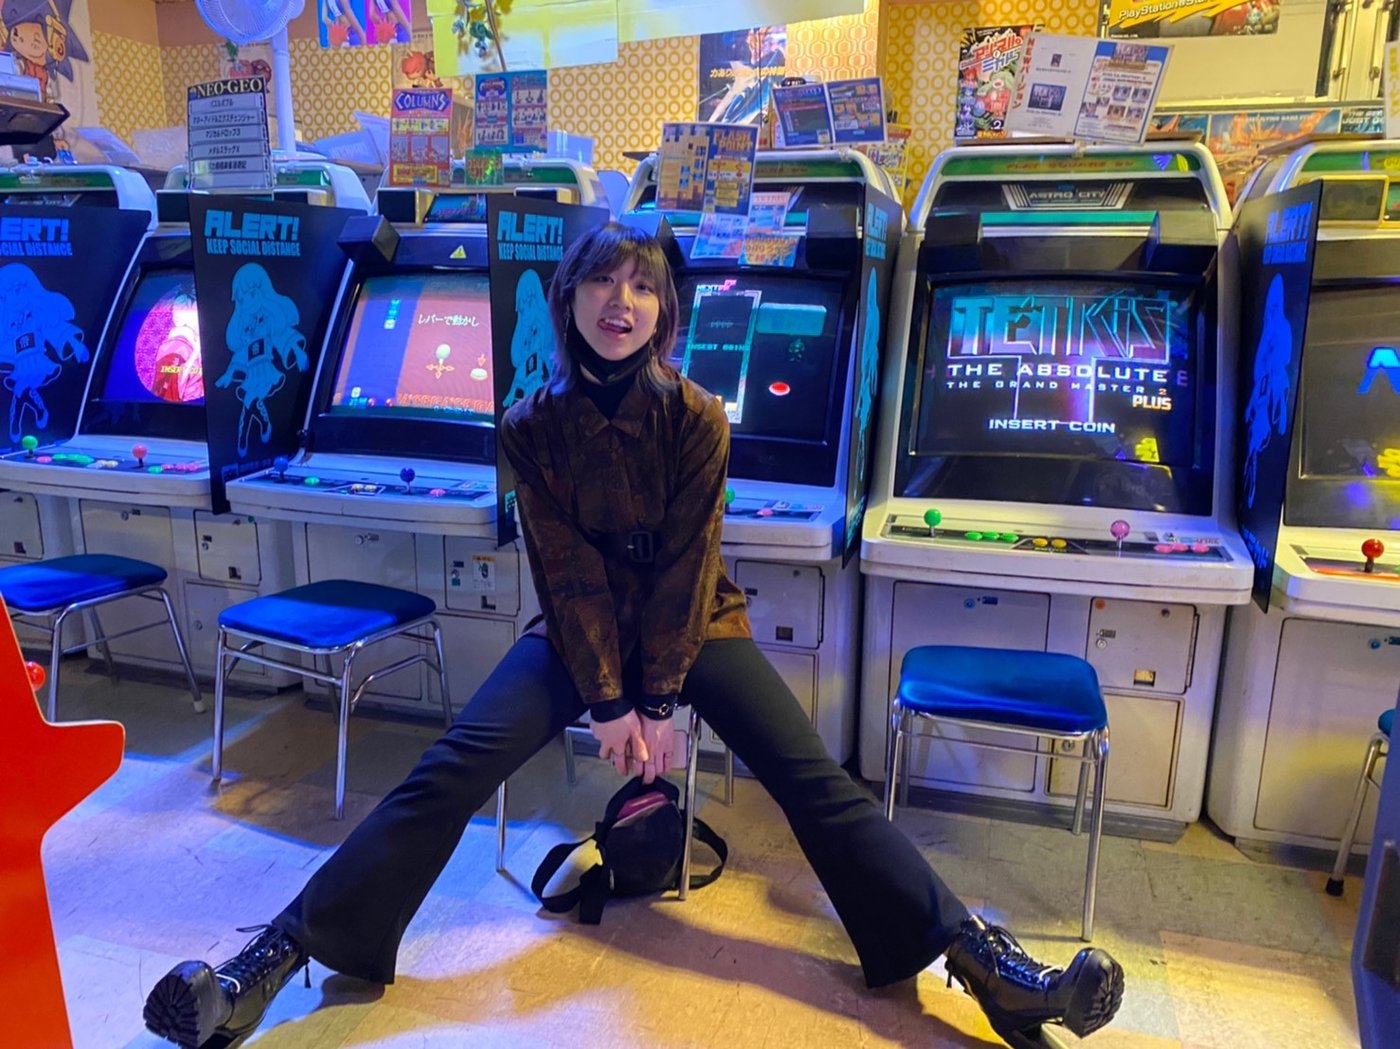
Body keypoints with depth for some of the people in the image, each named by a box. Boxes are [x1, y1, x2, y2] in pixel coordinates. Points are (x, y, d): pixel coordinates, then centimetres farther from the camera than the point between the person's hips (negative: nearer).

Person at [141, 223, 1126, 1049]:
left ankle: (981, 957, -11)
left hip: (695, 628, 0)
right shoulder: (534, 425, -6)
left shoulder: (696, 417, -9)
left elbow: (686, 566, -11)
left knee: (817, 783, -14)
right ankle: (281, 952, -11)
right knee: (449, 772, -16)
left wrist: (658, 700, -15)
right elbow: (568, 572, -11)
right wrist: (607, 699, -16)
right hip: (582, 632, 1)